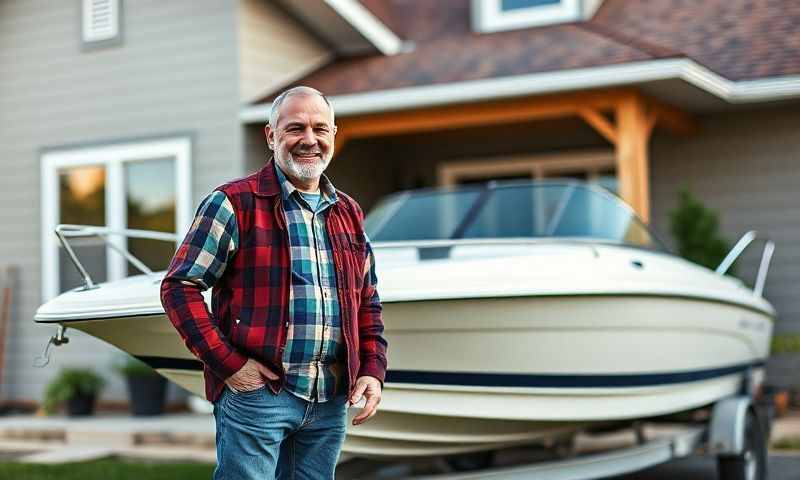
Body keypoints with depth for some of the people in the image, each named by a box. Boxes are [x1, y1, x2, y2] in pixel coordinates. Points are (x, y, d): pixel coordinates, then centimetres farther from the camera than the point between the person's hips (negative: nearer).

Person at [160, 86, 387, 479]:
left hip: (331, 401, 6)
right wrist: (228, 363, -14)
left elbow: (368, 303, 20)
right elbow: (180, 286, -7)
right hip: (256, 390, -5)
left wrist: (372, 370, 6)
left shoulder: (349, 214, 15)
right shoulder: (234, 203, -4)